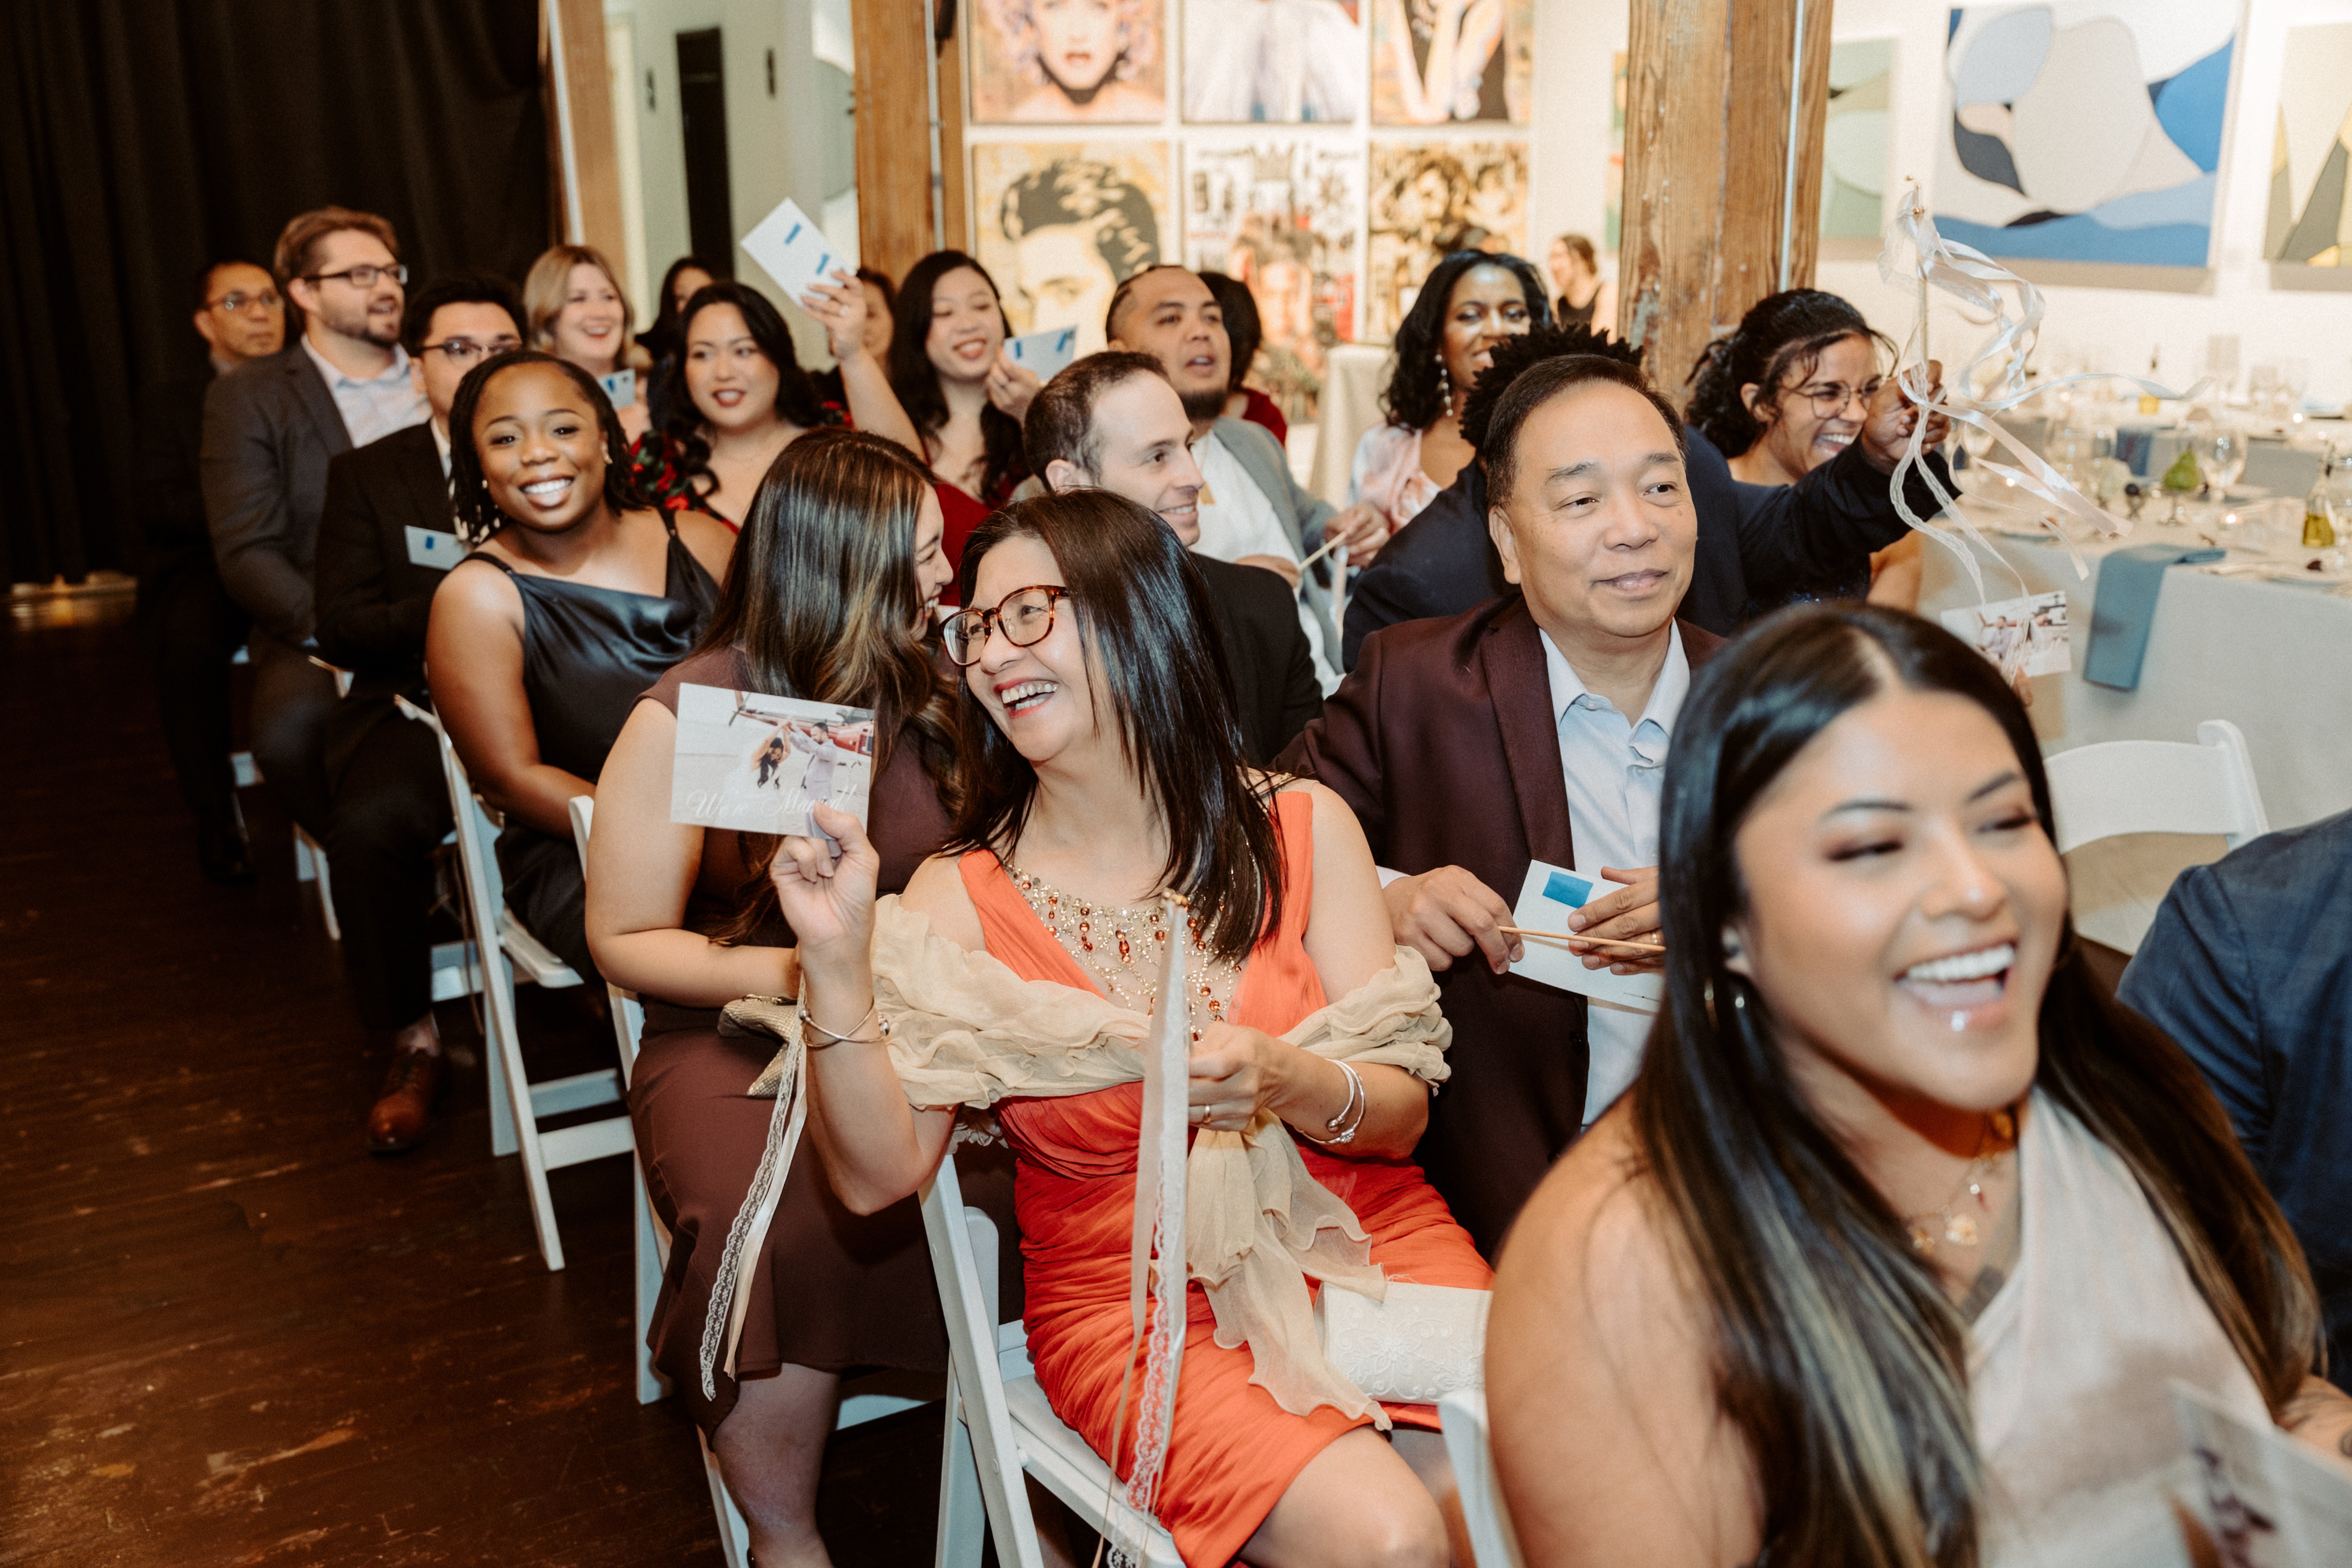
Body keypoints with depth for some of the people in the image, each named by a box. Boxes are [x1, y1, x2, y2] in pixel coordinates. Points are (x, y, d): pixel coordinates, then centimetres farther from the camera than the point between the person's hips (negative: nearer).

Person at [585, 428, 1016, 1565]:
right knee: (783, 1230, -35)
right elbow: (624, 940, -1)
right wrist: (790, 973, -16)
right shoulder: (684, 718, -5)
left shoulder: (926, 691, 8)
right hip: (736, 1040, -3)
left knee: (1031, 1174, -29)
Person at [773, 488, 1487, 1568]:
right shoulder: (962, 899, -3)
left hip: (1361, 1240, 2)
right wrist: (837, 963, -22)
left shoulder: (1300, 828, 0)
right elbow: (879, 1174, -11)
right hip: (1134, 1305, -2)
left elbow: (1403, 1109, -1)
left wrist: (1290, 1084, -22)